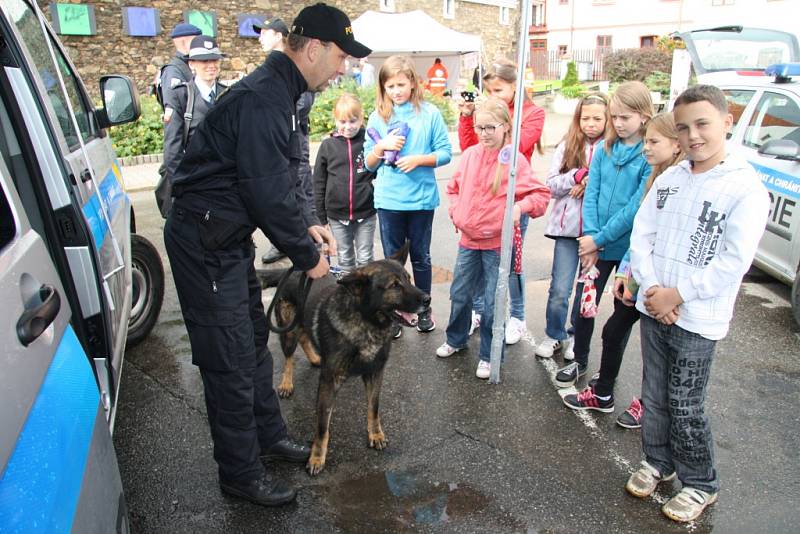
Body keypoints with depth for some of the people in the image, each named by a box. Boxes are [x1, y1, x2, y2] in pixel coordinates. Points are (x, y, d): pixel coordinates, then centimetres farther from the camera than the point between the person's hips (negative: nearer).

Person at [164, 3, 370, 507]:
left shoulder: (278, 92, 10)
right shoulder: (260, 100, -23)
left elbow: (277, 179, 17)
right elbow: (270, 193, -24)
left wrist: (304, 225, 7)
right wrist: (307, 255, -12)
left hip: (230, 237, 10)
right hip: (204, 243, -10)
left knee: (254, 338, 19)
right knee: (231, 361, 0)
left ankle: (268, 433, 37)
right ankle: (241, 473, 17)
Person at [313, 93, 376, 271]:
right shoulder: (328, 146, -1)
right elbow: (319, 183, 4)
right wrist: (321, 217, 4)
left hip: (366, 213, -1)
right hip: (337, 215, 1)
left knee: (365, 259, 11)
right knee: (345, 259, 15)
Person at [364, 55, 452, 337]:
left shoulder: (429, 113, -2)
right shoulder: (377, 117, 3)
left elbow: (445, 153, -1)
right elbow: (369, 164, 6)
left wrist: (418, 159, -16)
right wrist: (382, 146, -13)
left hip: (421, 197, -1)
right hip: (388, 199, 1)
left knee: (420, 257, 13)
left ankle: (424, 309, 30)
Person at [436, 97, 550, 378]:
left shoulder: (516, 160, -12)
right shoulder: (469, 155, 1)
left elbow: (541, 194, -10)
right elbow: (454, 187, 16)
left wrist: (521, 206, -27)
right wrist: (456, 211, 3)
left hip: (498, 243, -4)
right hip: (468, 239, 5)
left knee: (492, 303, 5)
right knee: (460, 295, 17)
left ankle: (488, 356, 23)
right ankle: (456, 339, 40)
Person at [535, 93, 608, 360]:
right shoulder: (567, 146, 5)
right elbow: (552, 184, 0)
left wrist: (594, 184, -18)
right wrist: (578, 175, -14)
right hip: (567, 227, 1)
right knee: (560, 290, 3)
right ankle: (555, 336, 24)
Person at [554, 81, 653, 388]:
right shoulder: (604, 149, 2)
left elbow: (637, 207, -17)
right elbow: (591, 195, -2)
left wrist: (599, 238, -17)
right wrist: (590, 237, -12)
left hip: (629, 246, -3)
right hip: (594, 243, 4)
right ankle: (579, 361, 31)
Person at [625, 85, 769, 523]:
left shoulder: (746, 188, -11)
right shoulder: (669, 178, 5)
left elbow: (734, 262, -17)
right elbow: (641, 234, 3)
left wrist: (678, 294, -17)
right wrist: (652, 287, -10)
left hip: (697, 320, -5)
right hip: (653, 308, 5)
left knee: (685, 407, 5)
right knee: (654, 396, 17)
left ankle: (700, 485, 26)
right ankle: (657, 462, 38)